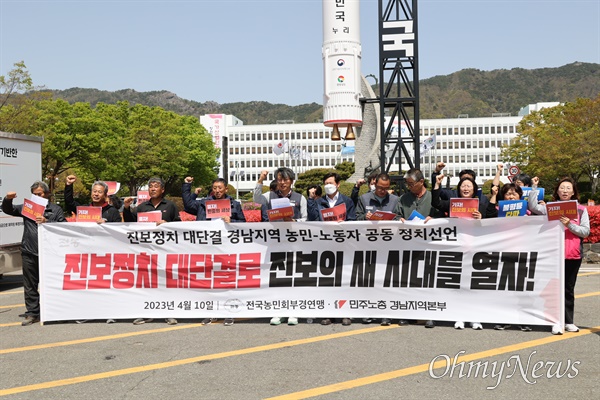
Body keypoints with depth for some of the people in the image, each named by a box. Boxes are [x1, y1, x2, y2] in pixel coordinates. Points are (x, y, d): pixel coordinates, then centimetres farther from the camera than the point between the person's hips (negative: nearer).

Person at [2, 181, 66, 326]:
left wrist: (47, 222, -14)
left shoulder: (56, 210, 6)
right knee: (30, 285, 6)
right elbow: (7, 210, 20)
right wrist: (7, 199, 0)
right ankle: (32, 313, 12)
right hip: (29, 253, 3)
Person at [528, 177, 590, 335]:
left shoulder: (581, 210, 5)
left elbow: (586, 232, -2)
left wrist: (569, 225, -17)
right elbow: (534, 207, -10)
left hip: (573, 255, 1)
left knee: (569, 288, 10)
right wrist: (534, 187, -12)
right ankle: (557, 322, 1)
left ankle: (569, 321, 17)